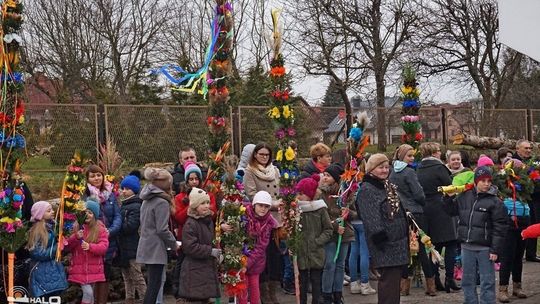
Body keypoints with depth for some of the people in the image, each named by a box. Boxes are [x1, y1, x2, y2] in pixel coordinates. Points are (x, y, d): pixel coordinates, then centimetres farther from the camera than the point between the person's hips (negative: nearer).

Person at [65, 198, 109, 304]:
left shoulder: (100, 228, 1)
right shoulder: (76, 226, 2)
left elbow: (104, 247, -10)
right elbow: (67, 247, -1)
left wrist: (90, 246, -27)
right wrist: (76, 237, -20)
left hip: (94, 269, 1)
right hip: (79, 269, -1)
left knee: (93, 295, 10)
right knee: (88, 292, -16)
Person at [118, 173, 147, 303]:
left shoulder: (136, 206, -14)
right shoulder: (124, 205, 16)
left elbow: (129, 226, -23)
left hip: (132, 248, -9)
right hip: (123, 248, 9)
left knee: (137, 278, -7)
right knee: (127, 278, 16)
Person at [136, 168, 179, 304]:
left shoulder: (147, 200, 12)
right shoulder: (162, 202, -14)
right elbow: (162, 230, -19)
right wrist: (174, 244, -5)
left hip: (146, 246, 9)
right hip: (156, 248, -9)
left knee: (152, 283, 13)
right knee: (154, 284, -4)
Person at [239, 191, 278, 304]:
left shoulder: (269, 222, -7)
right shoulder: (243, 214, -13)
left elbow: (260, 247, -10)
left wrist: (248, 263, -18)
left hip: (255, 261, 2)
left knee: (254, 290, 6)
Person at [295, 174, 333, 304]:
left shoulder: (320, 209, -5)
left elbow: (328, 230, 0)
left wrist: (317, 241, -10)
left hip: (316, 253, -1)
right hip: (300, 253, 1)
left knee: (316, 281, 10)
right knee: (302, 282, 8)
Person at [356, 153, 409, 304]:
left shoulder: (389, 187, 19)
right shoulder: (366, 190, -11)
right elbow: (371, 218, -19)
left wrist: (407, 233, 24)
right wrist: (380, 238, -24)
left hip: (398, 242, 9)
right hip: (385, 245, -9)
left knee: (395, 279, 12)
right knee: (389, 280, -9)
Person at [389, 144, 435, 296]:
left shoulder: (392, 173, 8)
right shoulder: (409, 172, -12)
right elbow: (419, 194, -13)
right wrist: (423, 203, 5)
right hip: (414, 212, -6)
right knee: (421, 248, 1)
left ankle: (404, 285, 11)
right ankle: (430, 284, 6)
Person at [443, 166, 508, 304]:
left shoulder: (495, 202, -7)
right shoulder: (464, 197, 6)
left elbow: (499, 228, -8)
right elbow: (452, 210, 21)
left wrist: (495, 250, -11)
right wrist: (449, 197, 4)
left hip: (485, 249, -4)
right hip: (467, 246, 4)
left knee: (487, 282, 1)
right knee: (467, 280, 13)